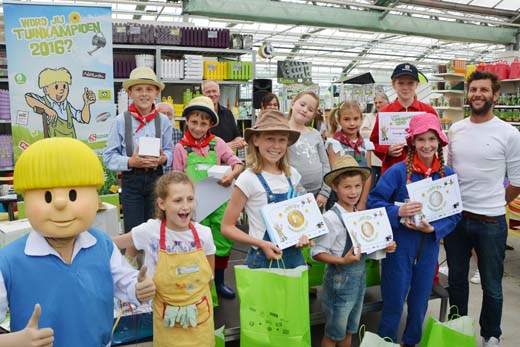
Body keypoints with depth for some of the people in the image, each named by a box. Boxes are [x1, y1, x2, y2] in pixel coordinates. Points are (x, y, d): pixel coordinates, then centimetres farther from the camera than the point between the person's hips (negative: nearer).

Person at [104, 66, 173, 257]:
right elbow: (109, 157, -4)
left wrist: (163, 159, -15)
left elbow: (170, 151, 7)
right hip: (131, 180, -2)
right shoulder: (121, 120, -4)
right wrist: (131, 162, -19)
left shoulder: (163, 121, 2)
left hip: (156, 178, 2)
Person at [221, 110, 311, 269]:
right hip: (264, 258, -5)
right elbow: (227, 227, -10)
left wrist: (302, 235, -3)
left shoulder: (292, 174, 2)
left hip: (294, 256, 5)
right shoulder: (248, 179, -14)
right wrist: (261, 244, -20)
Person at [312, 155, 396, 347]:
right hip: (340, 280, -6)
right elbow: (317, 252, -19)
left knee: (349, 331, 24)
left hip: (360, 278, 7)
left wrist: (384, 247, -4)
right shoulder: (331, 218, -21)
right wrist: (343, 261, -30)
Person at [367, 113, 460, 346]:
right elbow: (373, 201, -14)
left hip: (429, 247, 4)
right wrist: (398, 211, -27)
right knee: (394, 303, 9)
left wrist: (433, 228, -15)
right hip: (399, 246, -4)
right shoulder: (398, 171, -13)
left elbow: (455, 214, 0)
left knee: (420, 303, 20)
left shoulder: (448, 175, -1)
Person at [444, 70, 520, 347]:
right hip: (455, 217, 4)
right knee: (456, 279, 18)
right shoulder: (455, 130, 4)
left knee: (491, 285, 12)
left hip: (490, 222, -3)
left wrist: (493, 206, 3)